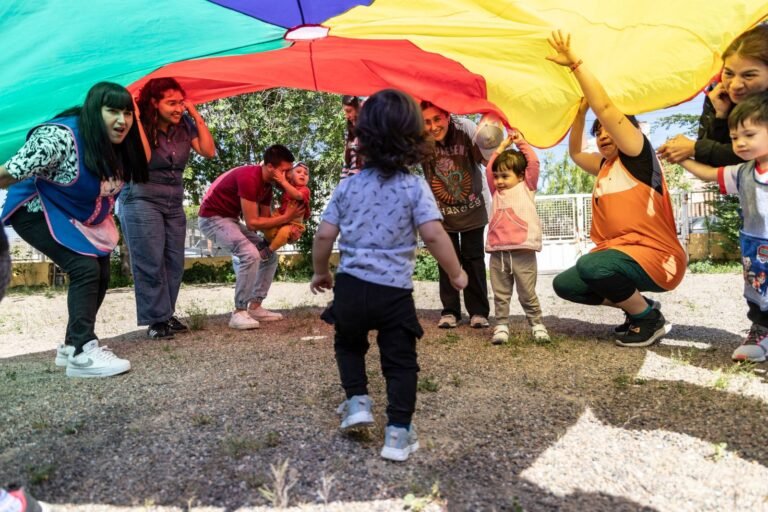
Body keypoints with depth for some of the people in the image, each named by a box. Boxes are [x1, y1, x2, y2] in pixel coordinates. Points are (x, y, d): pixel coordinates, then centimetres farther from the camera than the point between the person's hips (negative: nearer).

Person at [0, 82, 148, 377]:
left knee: (100, 275, 5)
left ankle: (72, 345, 19)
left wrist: (104, 222, 10)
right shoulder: (59, 137, -31)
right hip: (38, 212, -8)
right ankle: (82, 353, -19)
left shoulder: (117, 147, -6)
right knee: (84, 268, -23)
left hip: (79, 217, 8)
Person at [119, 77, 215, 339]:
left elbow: (209, 151, -5)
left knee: (174, 262, 3)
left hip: (174, 202, 5)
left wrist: (196, 116, -5)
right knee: (151, 263, -7)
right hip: (141, 200, -5)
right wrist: (136, 121, -21)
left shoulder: (185, 126, 3)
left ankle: (167, 315, 12)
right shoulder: (139, 127, -8)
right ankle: (157, 320, -1)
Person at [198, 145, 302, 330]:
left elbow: (266, 218, 7)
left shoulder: (266, 183, 3)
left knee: (270, 255, 7)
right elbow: (252, 223, -27)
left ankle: (255, 307, 9)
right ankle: (239, 312, -17)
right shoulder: (249, 178, -27)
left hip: (231, 219, 10)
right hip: (213, 218, -10)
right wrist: (286, 217, -20)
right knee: (250, 255, -28)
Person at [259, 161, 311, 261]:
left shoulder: (305, 190, -13)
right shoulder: (288, 185, 5)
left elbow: (297, 195, -35)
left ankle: (269, 250, -9)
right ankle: (269, 241, 15)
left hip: (293, 223, -5)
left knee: (284, 231, -35)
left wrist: (283, 181, -40)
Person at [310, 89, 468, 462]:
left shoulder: (348, 186, 3)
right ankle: (398, 433, 12)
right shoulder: (415, 187, -5)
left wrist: (320, 272, 20)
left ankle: (357, 400, 20)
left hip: (350, 285, 3)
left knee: (349, 344, 29)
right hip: (395, 292, -2)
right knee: (400, 362, 11)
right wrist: (456, 274, 0)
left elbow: (325, 235, 4)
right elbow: (433, 235, -14)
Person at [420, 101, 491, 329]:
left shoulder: (465, 128, -23)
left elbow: (491, 156, -26)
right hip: (441, 212, 1)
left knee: (474, 260, 6)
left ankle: (478, 311, 16)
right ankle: (450, 311, 19)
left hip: (472, 209, -1)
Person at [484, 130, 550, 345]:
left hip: (522, 253, -3)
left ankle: (537, 324, 17)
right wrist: (502, 147, 20)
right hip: (498, 253, 3)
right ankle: (501, 326, 12)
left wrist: (521, 143, 11)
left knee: (527, 294, 4)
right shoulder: (496, 192, 19)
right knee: (500, 295, 6)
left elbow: (533, 164, 3)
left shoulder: (527, 187, 10)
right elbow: (489, 169, 16)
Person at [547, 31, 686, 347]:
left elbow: (605, 107, -15)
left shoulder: (639, 158, -7)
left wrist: (575, 63, -13)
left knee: (590, 265, -35)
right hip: (619, 254, 9)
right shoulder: (605, 167, 15)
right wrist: (580, 112, 14)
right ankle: (637, 307, 14)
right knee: (564, 285, 5)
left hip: (658, 259, -9)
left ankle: (650, 318, -8)